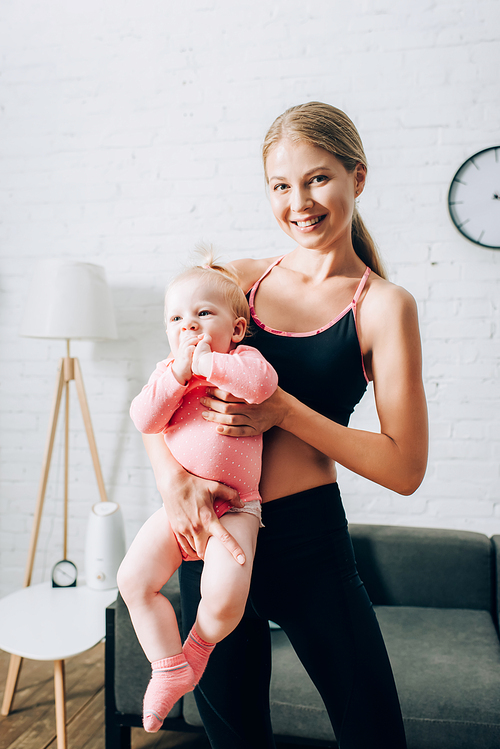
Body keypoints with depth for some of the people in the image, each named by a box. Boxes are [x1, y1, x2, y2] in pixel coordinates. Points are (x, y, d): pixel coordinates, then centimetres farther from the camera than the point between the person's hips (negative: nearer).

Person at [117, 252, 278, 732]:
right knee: (134, 578, -8)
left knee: (224, 595, -22)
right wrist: (177, 374, -19)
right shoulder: (167, 371, 8)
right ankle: (169, 667, 12)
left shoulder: (242, 359, -4)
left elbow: (261, 382, -29)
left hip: (234, 507, -4)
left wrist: (203, 362, -22)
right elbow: (144, 419, -8)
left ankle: (197, 649, 13)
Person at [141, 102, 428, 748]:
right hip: (209, 532, 4)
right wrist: (174, 480, -15)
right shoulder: (239, 279, 4)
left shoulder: (383, 306, -6)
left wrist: (285, 411, -18)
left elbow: (404, 467, -9)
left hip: (307, 542, -3)